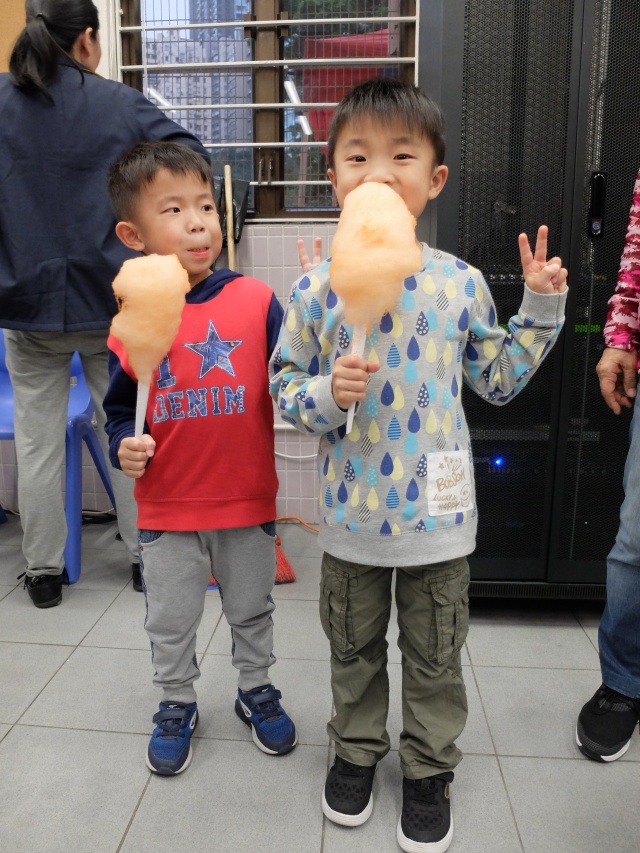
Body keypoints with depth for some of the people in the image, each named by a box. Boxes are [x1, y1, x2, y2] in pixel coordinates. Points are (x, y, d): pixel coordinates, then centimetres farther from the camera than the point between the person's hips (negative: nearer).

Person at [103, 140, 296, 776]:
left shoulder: (256, 300, -10)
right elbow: (120, 407, 4)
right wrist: (124, 446, -14)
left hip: (249, 500, 0)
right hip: (166, 508, 1)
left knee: (252, 610, 22)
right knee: (170, 622, 19)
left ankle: (255, 690, 47)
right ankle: (176, 705, 45)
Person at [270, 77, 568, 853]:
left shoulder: (460, 283, -6)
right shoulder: (317, 289, -9)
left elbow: (496, 380, 5)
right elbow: (283, 387, -3)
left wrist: (541, 310, -2)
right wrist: (326, 395, -23)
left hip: (437, 513, 1)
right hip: (352, 515, 0)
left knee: (435, 656, 18)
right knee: (353, 648, 21)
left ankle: (428, 767, 43)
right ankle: (356, 747, 47)